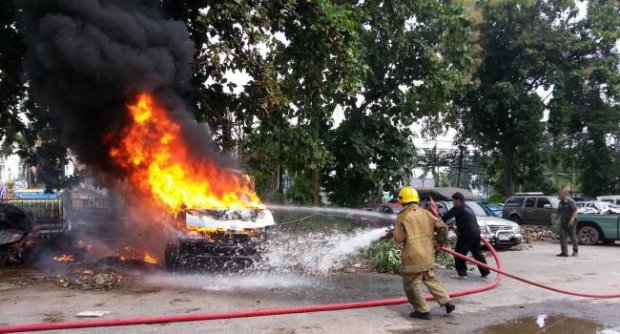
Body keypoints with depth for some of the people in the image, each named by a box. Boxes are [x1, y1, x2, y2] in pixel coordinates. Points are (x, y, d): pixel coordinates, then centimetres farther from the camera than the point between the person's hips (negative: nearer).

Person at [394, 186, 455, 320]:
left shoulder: (402, 217, -13)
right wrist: (441, 241, 18)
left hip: (413, 258, -7)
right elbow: (442, 227, 2)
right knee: (431, 280, 24)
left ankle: (423, 310, 10)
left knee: (411, 285, 7)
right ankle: (447, 302, 23)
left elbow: (398, 239, -13)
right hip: (428, 255, 7)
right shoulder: (425, 213, 3)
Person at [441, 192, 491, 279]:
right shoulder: (468, 209, 24)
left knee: (459, 253, -1)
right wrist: (459, 229, 34)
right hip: (476, 233, 9)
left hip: (467, 234, -9)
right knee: (477, 253, 17)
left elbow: (446, 217, -9)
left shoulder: (458, 208, -5)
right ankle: (485, 272, 20)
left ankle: (461, 273, -1)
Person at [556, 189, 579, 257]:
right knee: (562, 237, -3)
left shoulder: (571, 202, -11)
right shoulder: (561, 202, 13)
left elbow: (575, 211, -18)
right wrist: (555, 218, 17)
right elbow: (559, 212, 24)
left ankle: (575, 251, 22)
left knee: (573, 236, 5)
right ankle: (564, 252, -1)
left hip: (570, 223, -7)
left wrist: (572, 219, -27)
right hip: (563, 222, 7)